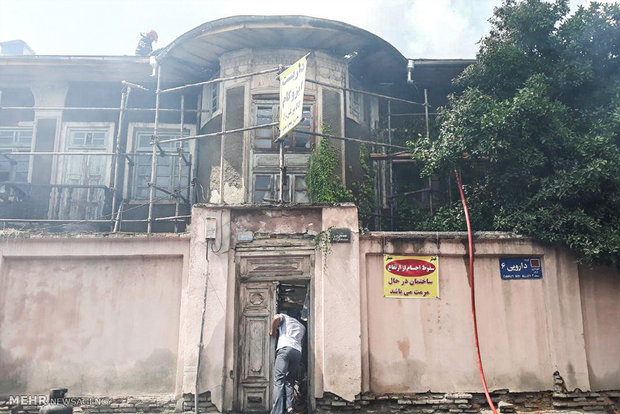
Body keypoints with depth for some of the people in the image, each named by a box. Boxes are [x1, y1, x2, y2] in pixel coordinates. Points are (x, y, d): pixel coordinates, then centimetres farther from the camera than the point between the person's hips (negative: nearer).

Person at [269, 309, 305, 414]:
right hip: (298, 351, 4)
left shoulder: (285, 317, 22)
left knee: (278, 381, -12)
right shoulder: (302, 327, 34)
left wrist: (272, 331, 15)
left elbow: (276, 318, 1)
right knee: (290, 381, 13)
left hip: (285, 348, -4)